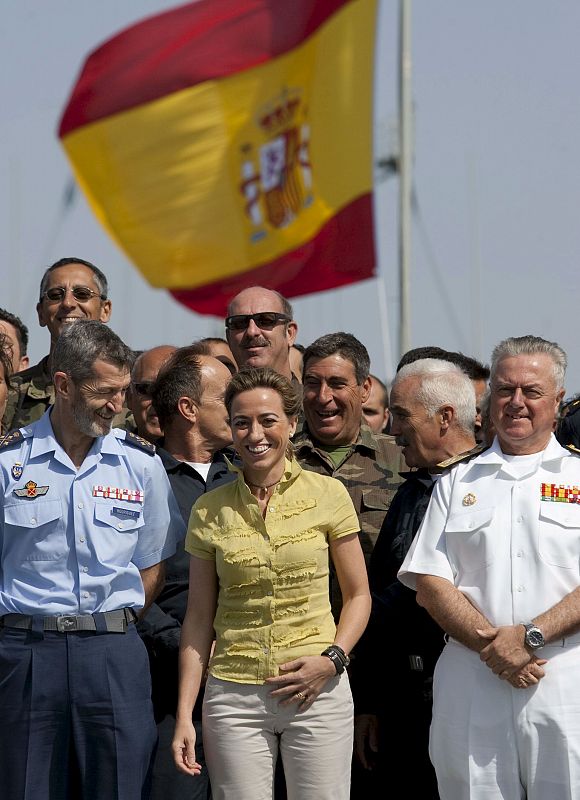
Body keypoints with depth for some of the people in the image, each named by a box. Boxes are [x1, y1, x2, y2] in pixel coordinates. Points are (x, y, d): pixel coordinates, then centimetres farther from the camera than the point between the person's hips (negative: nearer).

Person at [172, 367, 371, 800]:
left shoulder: (328, 495, 1)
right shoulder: (210, 511, 5)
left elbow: (358, 595, 7)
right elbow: (199, 618, 8)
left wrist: (333, 658, -10)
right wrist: (184, 716, 3)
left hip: (317, 691, -1)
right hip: (235, 697, 1)